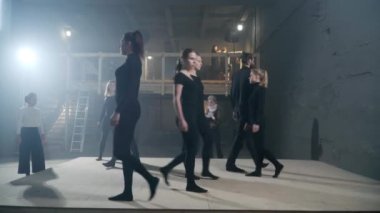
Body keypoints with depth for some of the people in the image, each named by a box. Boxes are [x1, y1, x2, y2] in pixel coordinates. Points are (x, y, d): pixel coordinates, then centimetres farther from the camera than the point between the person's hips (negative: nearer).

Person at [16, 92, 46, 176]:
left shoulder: (37, 110, 9)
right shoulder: (22, 110, -3)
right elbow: (19, 123, -5)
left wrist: (43, 135, 7)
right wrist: (19, 135, -11)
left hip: (35, 132, 4)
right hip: (26, 132, -4)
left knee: (38, 153, 3)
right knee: (25, 153, 0)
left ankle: (38, 172, 13)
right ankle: (27, 172, 10)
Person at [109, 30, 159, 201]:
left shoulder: (132, 60, -10)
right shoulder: (133, 61, 19)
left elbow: (129, 89, -19)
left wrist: (118, 111, -22)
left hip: (127, 110, -10)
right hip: (128, 110, 10)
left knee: (120, 152, -7)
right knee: (123, 151, 8)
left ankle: (151, 179, -3)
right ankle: (127, 192, 12)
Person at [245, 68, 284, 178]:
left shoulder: (261, 89, -12)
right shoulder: (254, 89, 14)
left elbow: (260, 108, -19)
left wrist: (257, 123, -23)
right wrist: (248, 122, 19)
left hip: (258, 122, -9)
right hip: (253, 122, 9)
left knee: (260, 147, -4)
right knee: (257, 147, 10)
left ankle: (278, 165, 6)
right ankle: (258, 171, 14)